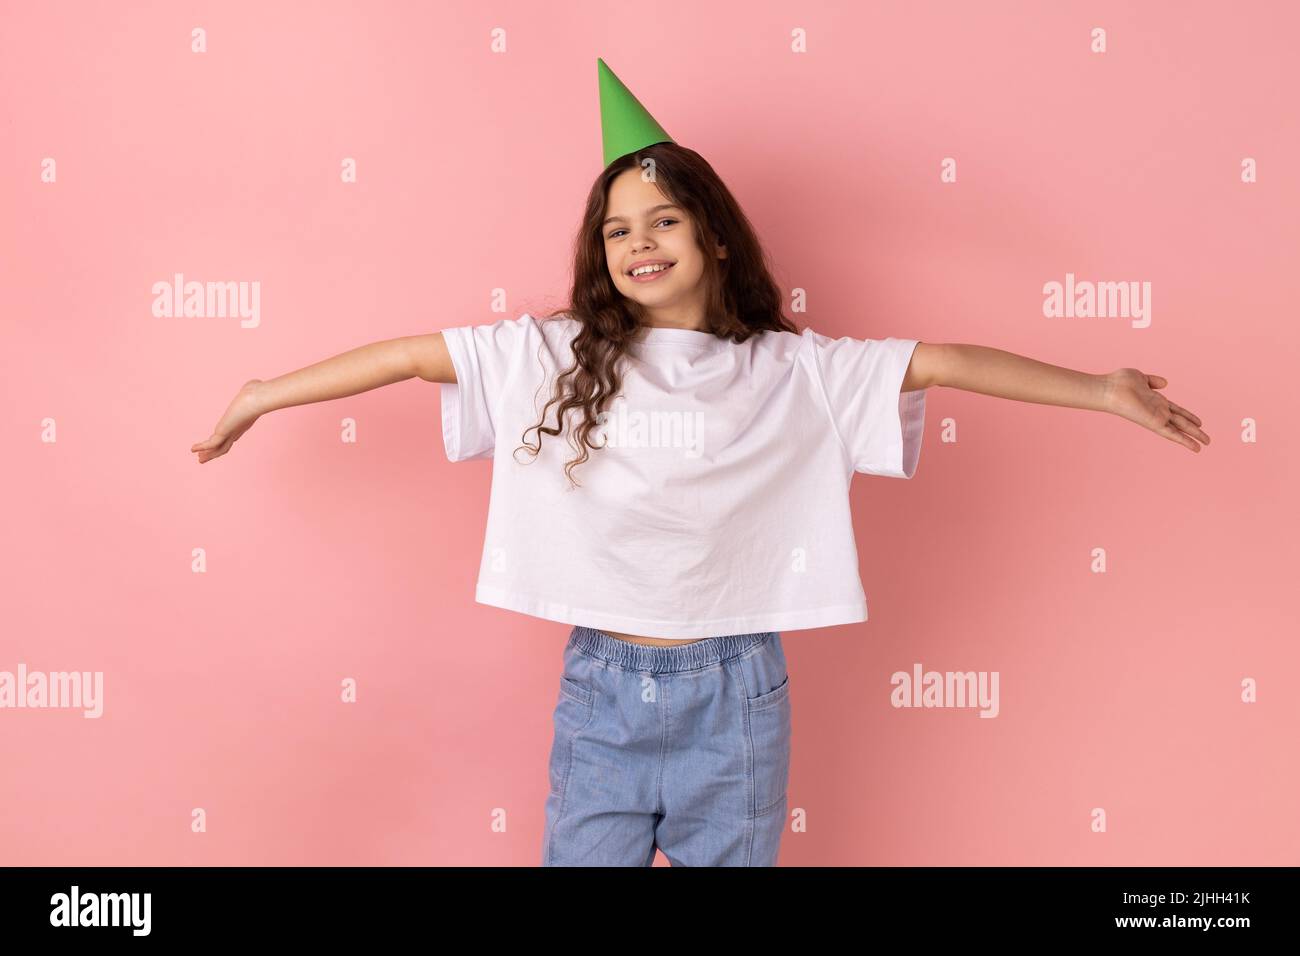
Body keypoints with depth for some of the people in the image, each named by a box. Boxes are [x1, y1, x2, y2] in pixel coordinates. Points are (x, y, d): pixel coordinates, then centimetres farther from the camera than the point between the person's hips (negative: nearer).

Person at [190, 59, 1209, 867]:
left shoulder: (791, 371, -3)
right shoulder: (558, 355, -2)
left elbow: (942, 362, -5)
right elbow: (412, 353, 1)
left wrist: (1100, 389, -6)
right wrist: (264, 395, 3)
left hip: (735, 695, 0)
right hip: (602, 687, 1)